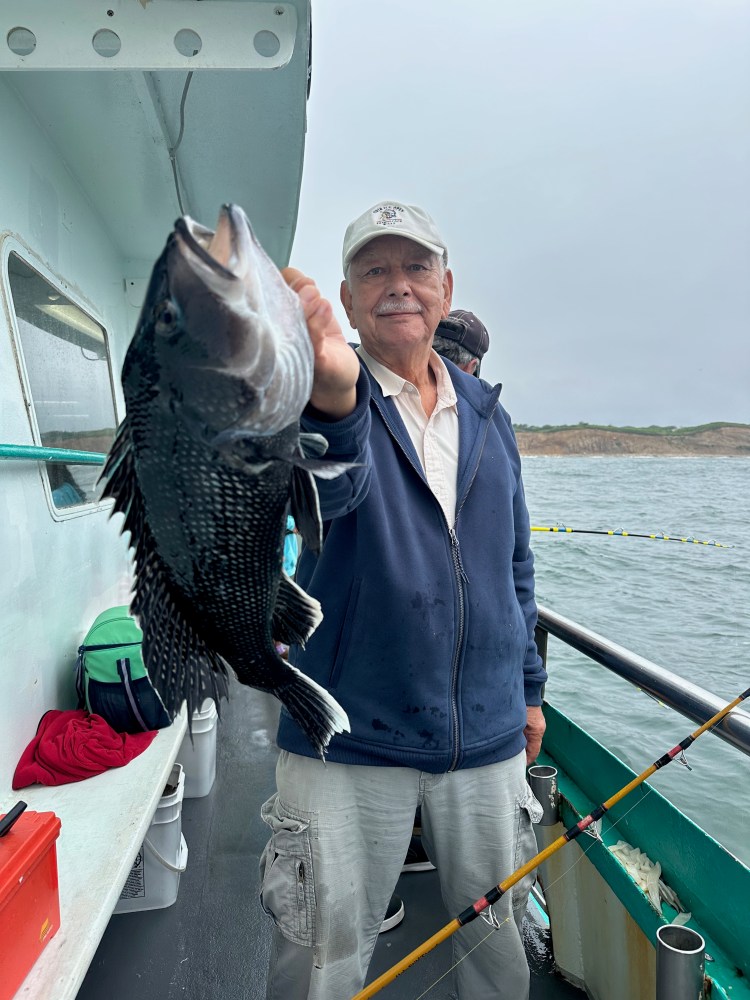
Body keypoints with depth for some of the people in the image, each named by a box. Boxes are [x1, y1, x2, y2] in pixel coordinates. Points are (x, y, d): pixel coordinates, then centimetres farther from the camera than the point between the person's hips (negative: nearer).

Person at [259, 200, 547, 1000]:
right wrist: (333, 396, -52)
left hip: (488, 739, 4)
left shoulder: (487, 414, 7)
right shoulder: (325, 397, -7)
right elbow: (324, 490, -31)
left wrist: (529, 688, 15)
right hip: (347, 746, -3)